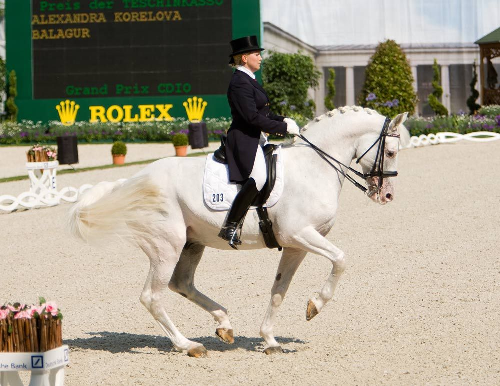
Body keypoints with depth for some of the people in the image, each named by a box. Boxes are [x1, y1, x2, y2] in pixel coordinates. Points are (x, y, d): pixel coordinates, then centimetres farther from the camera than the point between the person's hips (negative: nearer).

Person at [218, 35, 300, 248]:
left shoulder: (248, 80, 19)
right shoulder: (240, 82, -14)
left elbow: (262, 112, 25)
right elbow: (253, 117, -20)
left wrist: (282, 120, 8)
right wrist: (283, 128, -17)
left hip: (257, 140, 11)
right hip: (244, 141, -11)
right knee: (258, 177, -32)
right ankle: (230, 226, -29)